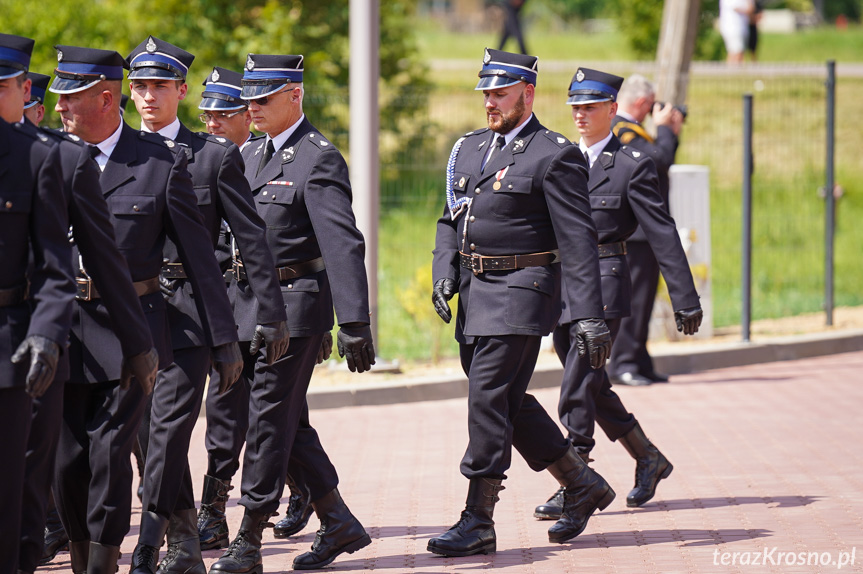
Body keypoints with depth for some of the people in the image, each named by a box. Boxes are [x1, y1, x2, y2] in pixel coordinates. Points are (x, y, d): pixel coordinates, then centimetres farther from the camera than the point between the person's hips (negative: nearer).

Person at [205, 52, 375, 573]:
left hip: (294, 306, -8)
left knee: (270, 419, -6)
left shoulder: (320, 160, -12)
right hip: (252, 305, 8)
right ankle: (340, 525, 22)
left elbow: (344, 245, -18)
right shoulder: (253, 155, 14)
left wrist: (355, 324, -24)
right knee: (290, 421, 12)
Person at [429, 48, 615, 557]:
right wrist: (445, 272, 1)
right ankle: (583, 486, 26)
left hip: (521, 289, -8)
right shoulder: (471, 148, 14)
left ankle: (479, 523, -8)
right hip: (476, 292, 8)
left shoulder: (554, 156, -8)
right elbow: (451, 220, 20)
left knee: (488, 397, -12)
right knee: (508, 401, 11)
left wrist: (590, 317, -15)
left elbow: (578, 241, -11)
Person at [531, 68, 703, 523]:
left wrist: (686, 299, -8)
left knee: (577, 392, -11)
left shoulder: (632, 165, -3)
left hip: (602, 285, -6)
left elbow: (663, 234, -5)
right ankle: (649, 460, 30)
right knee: (591, 388, 13)